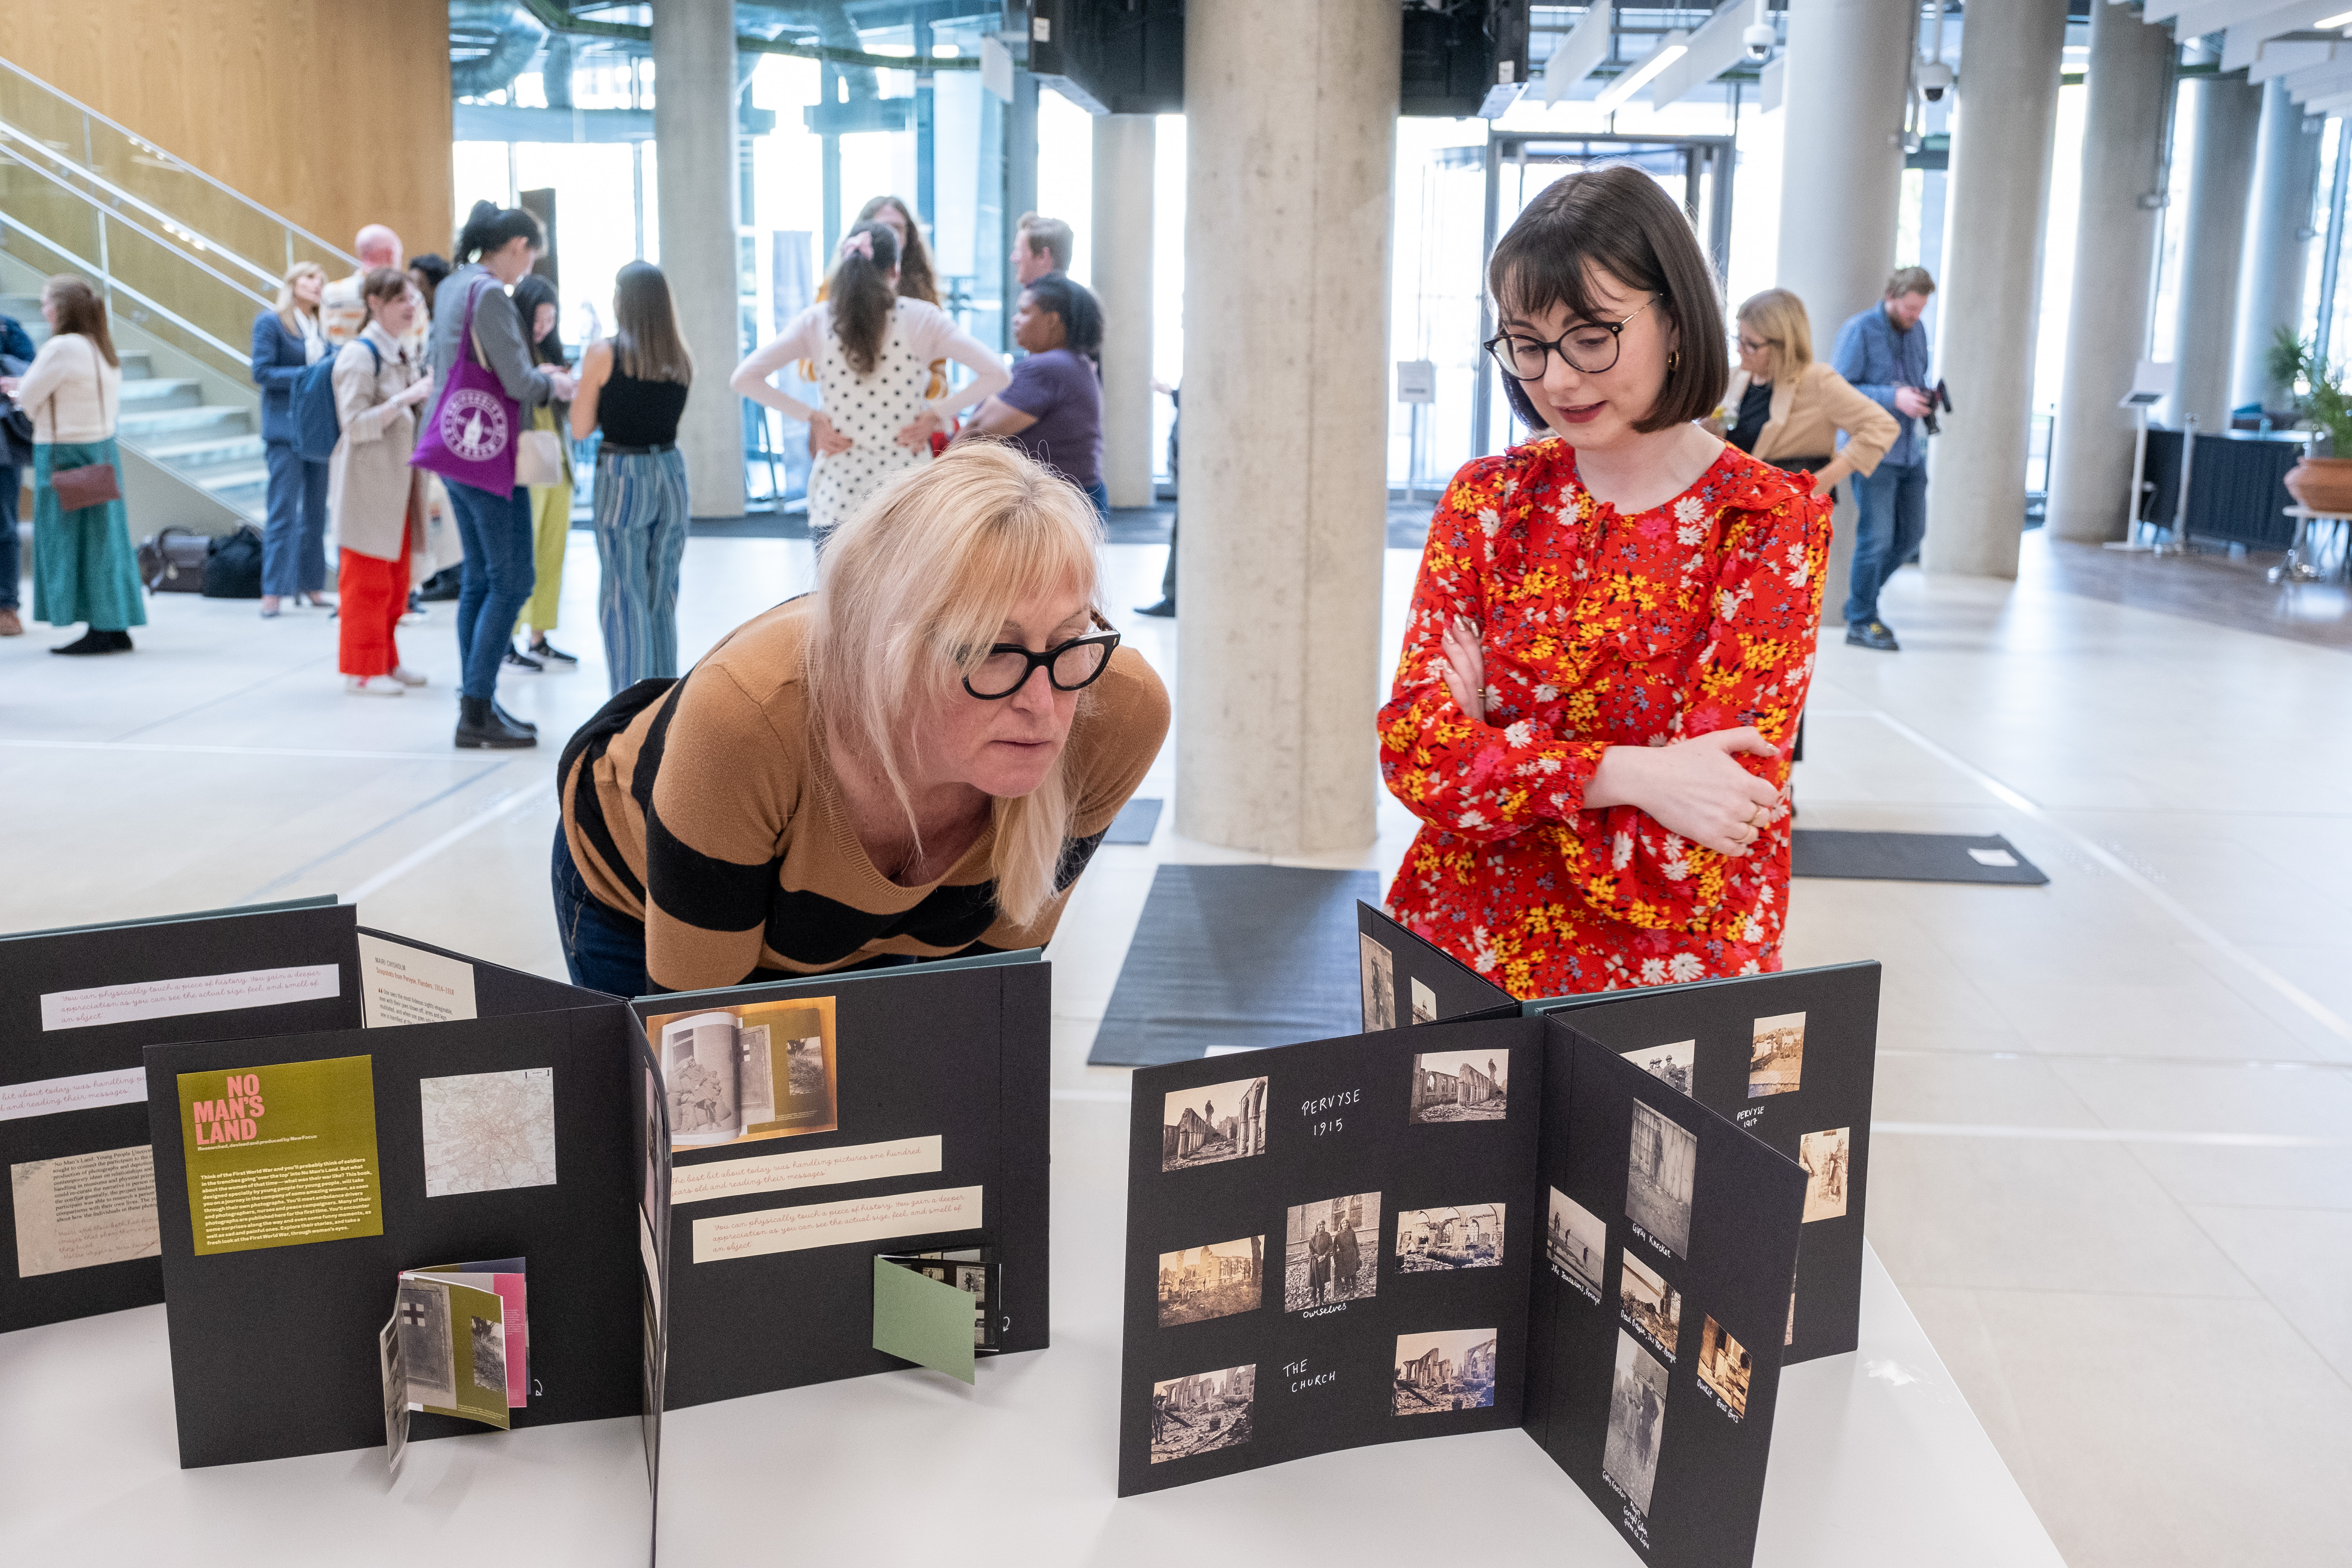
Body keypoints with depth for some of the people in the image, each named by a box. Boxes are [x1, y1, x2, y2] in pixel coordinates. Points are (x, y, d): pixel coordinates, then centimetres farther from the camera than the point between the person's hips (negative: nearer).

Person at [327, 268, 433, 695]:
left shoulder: (406, 352, 13)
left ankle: (386, 661, 24)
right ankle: (362, 669, 5)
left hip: (400, 480, 8)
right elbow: (357, 424, -20)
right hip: (366, 483, -8)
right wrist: (407, 398, -24)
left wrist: (430, 395, 8)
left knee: (397, 580, 13)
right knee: (366, 580, -2)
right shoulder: (358, 355, -13)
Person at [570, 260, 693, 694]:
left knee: (624, 597, 1)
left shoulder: (604, 353, -8)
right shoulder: (682, 360, 4)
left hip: (623, 475, -4)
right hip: (671, 470, 4)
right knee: (664, 596, 12)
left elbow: (580, 429, -5)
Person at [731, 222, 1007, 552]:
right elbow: (996, 375, -6)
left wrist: (811, 417, 2)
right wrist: (936, 412, 1)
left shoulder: (817, 320, 2)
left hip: (836, 502, 1)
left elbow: (743, 378, -1)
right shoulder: (921, 319, -2)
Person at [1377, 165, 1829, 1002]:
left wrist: (1495, 739, -6)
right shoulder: (1489, 498, 6)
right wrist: (1622, 775, -16)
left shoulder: (1772, 524, -5)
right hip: (1460, 942, 3)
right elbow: (1413, 744, -4)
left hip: (1667, 972, -2)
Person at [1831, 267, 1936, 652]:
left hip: (1910, 450, 7)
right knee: (1876, 537, -7)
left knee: (1912, 534, 10)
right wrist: (1894, 397, -22)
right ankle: (1861, 623, 4)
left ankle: (1861, 601, 26)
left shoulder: (1917, 332, 14)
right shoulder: (1859, 331, -8)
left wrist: (1926, 393, 2)